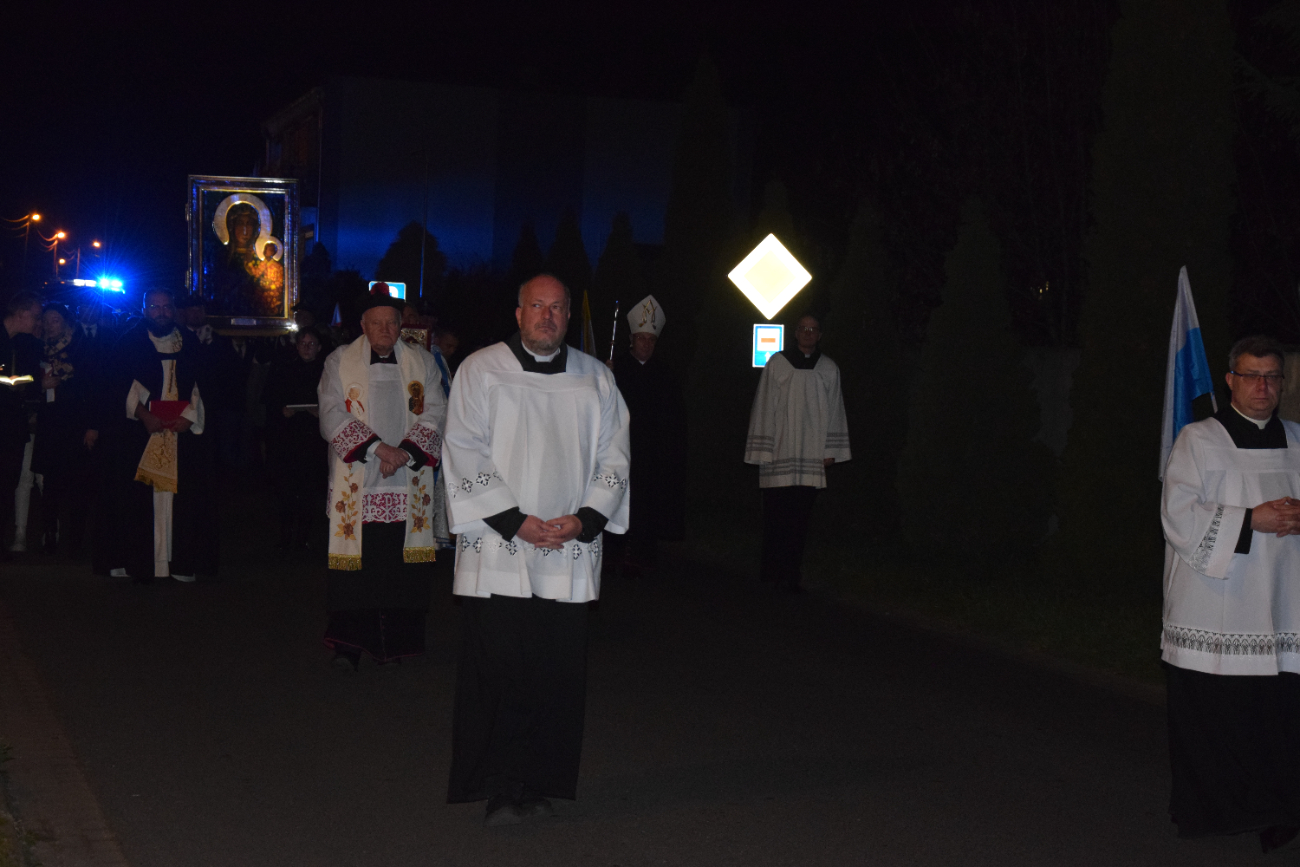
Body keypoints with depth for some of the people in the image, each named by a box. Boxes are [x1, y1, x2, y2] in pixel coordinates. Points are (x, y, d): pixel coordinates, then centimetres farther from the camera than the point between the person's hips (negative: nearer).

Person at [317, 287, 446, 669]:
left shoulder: (422, 362, 11)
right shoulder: (340, 362, 5)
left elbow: (434, 413, 4)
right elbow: (332, 416, -5)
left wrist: (405, 450, -11)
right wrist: (378, 447, -15)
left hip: (408, 484, 2)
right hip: (357, 482, -2)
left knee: (404, 563, 0)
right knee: (357, 564, -5)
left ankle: (399, 640, 9)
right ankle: (349, 644, 0)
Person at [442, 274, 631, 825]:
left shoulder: (596, 380, 12)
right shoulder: (481, 371, 2)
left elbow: (614, 457, 11)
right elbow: (465, 455, -4)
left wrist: (585, 519, -5)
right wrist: (516, 521, -11)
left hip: (570, 554, 3)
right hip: (498, 551, -3)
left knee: (559, 672, 3)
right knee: (499, 671, -4)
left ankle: (539, 784, 14)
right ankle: (501, 790, 6)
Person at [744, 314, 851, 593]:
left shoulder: (829, 370, 10)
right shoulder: (777, 364, 1)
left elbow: (834, 411, 14)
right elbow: (764, 406, 2)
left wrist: (830, 450, 9)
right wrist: (763, 448, -2)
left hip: (811, 454, 3)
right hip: (780, 451, -2)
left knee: (801, 515, 2)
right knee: (778, 514, -5)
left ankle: (790, 572, 10)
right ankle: (779, 573, 1)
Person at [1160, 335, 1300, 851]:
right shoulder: (1198, 441, 1)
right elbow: (1179, 516, -8)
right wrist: (1251, 520, -15)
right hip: (1215, 613, -3)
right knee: (1210, 716, -1)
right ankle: (1204, 811, 14)